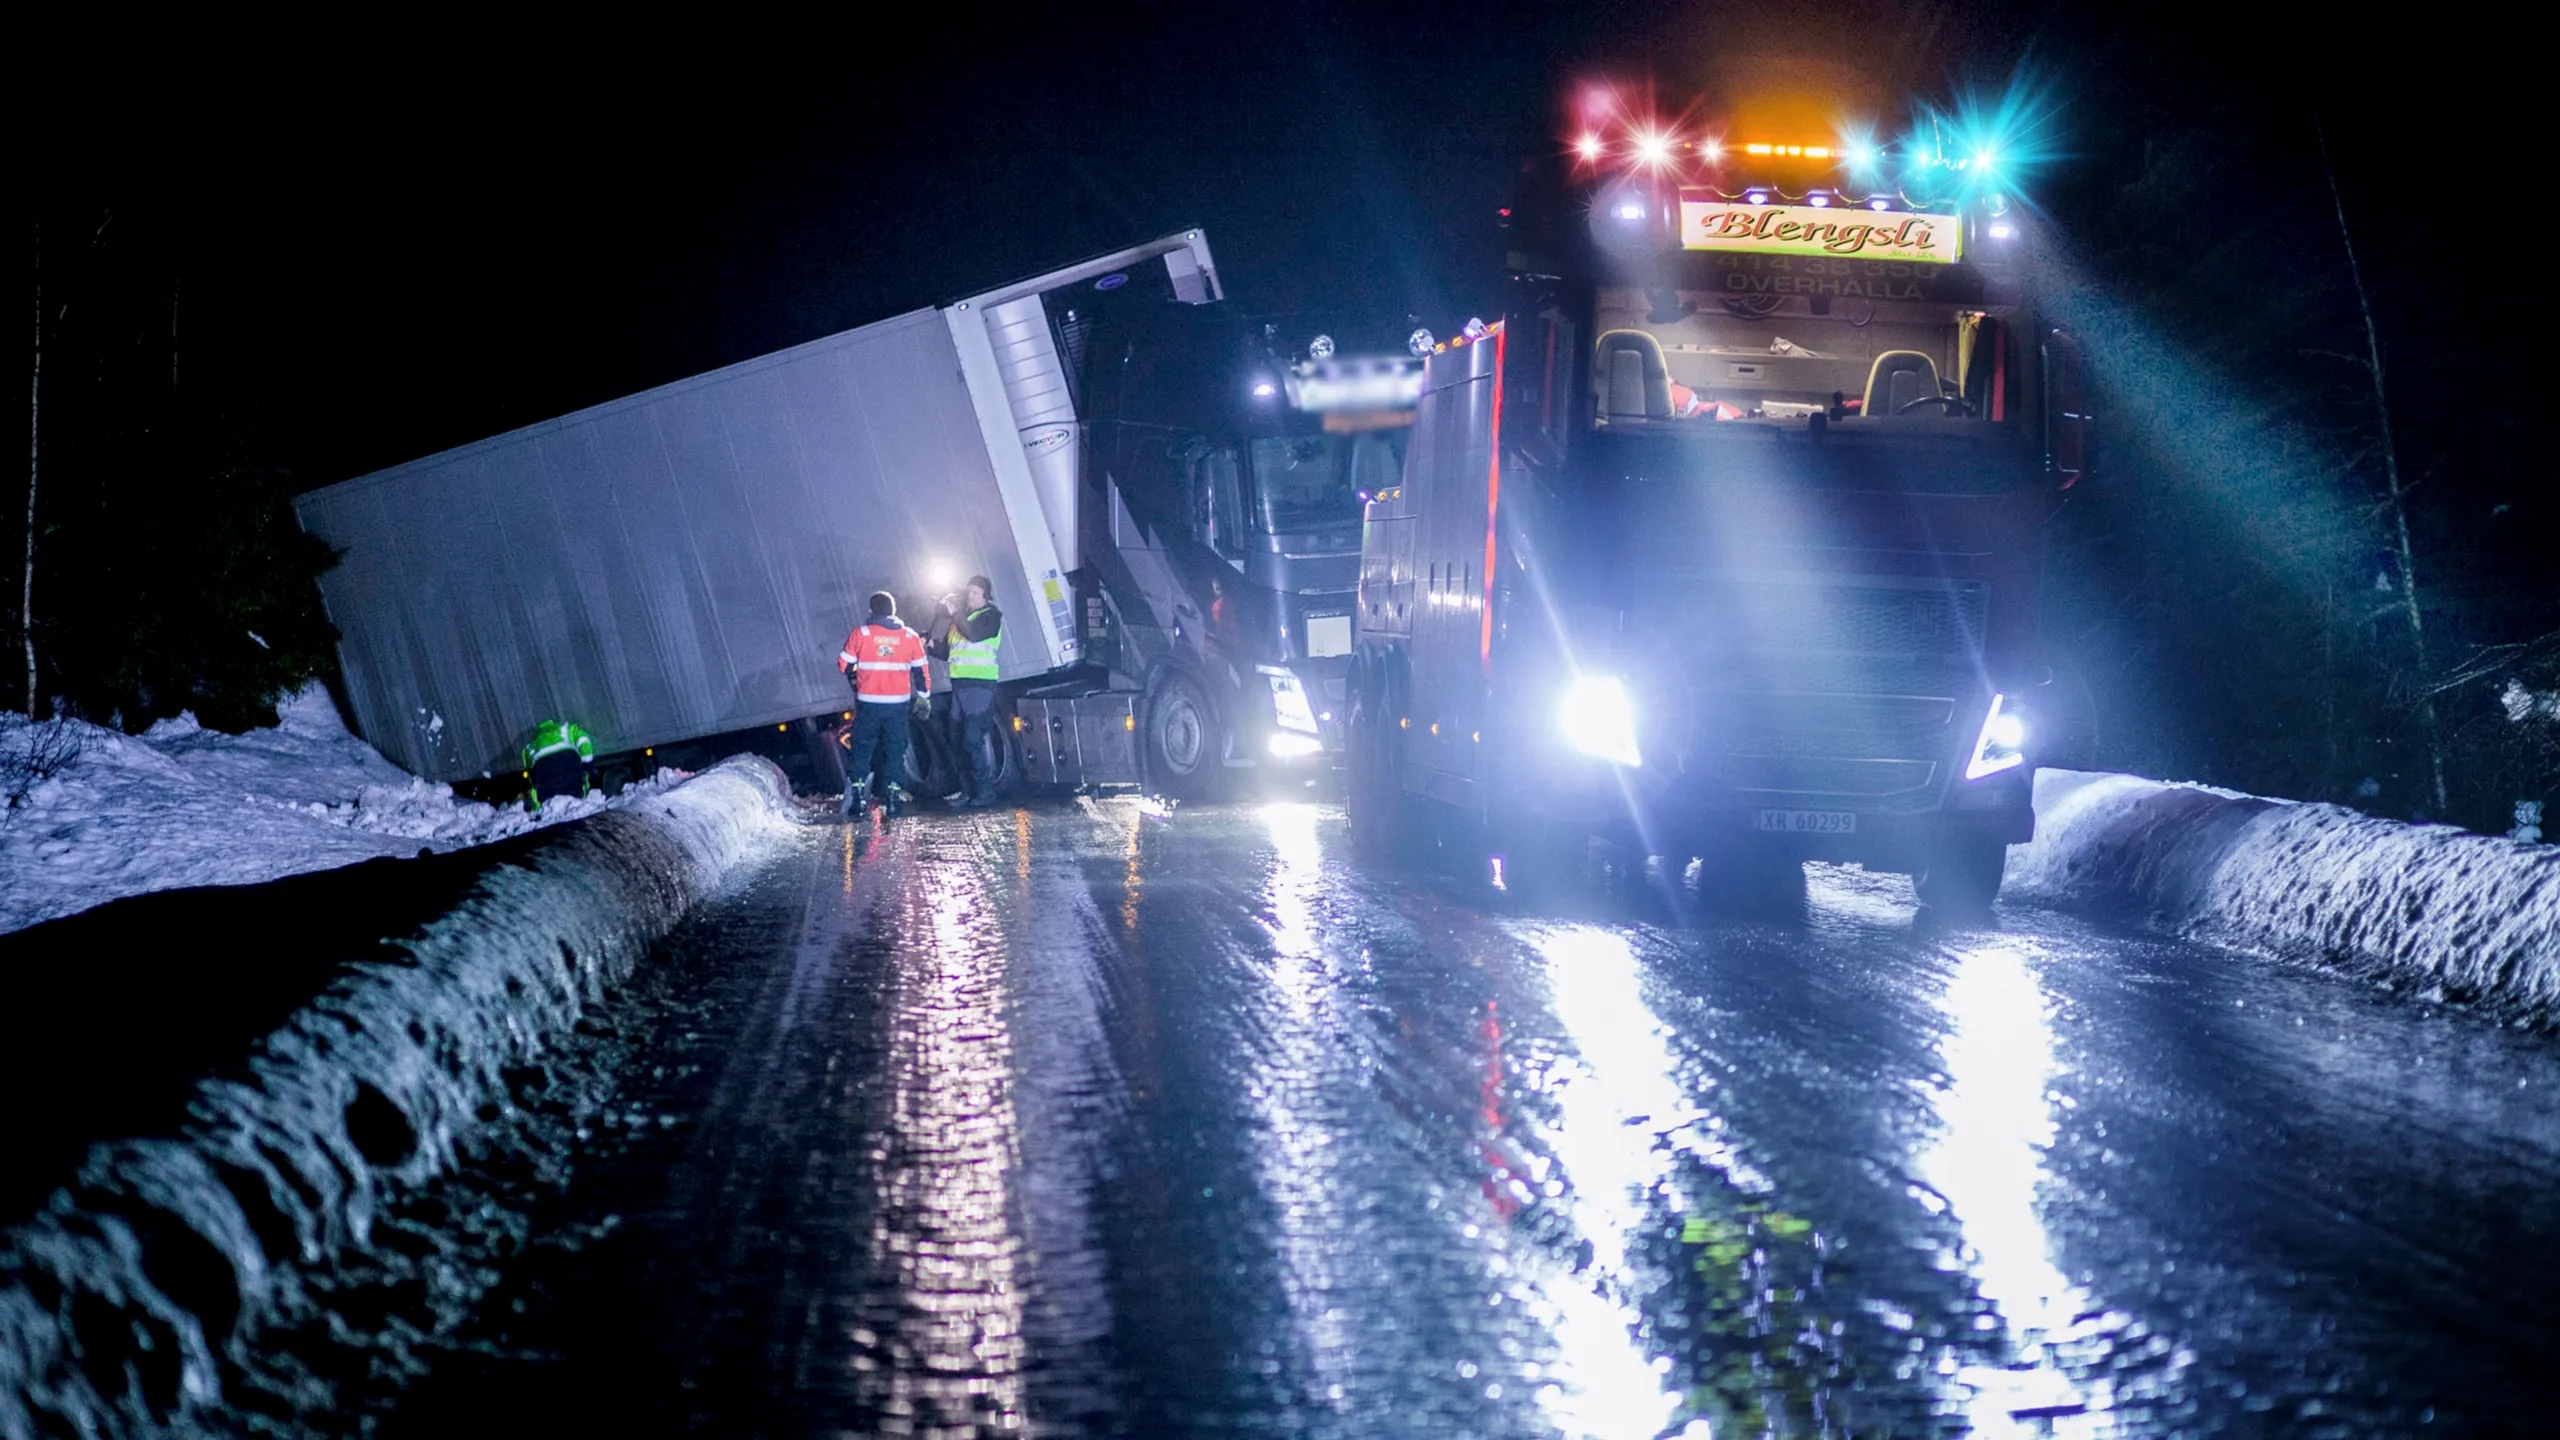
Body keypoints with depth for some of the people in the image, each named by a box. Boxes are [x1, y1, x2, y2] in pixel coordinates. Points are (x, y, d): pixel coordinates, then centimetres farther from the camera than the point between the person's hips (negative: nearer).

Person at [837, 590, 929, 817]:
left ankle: (857, 795, 0)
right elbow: (920, 669, 8)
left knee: (862, 749, 6)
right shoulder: (909, 636, 2)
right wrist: (921, 696, 20)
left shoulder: (860, 633, -5)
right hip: (898, 704, 2)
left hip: (868, 704, -1)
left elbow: (844, 664, 1)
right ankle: (893, 794, 8)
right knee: (895, 750, 10)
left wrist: (855, 675, 22)